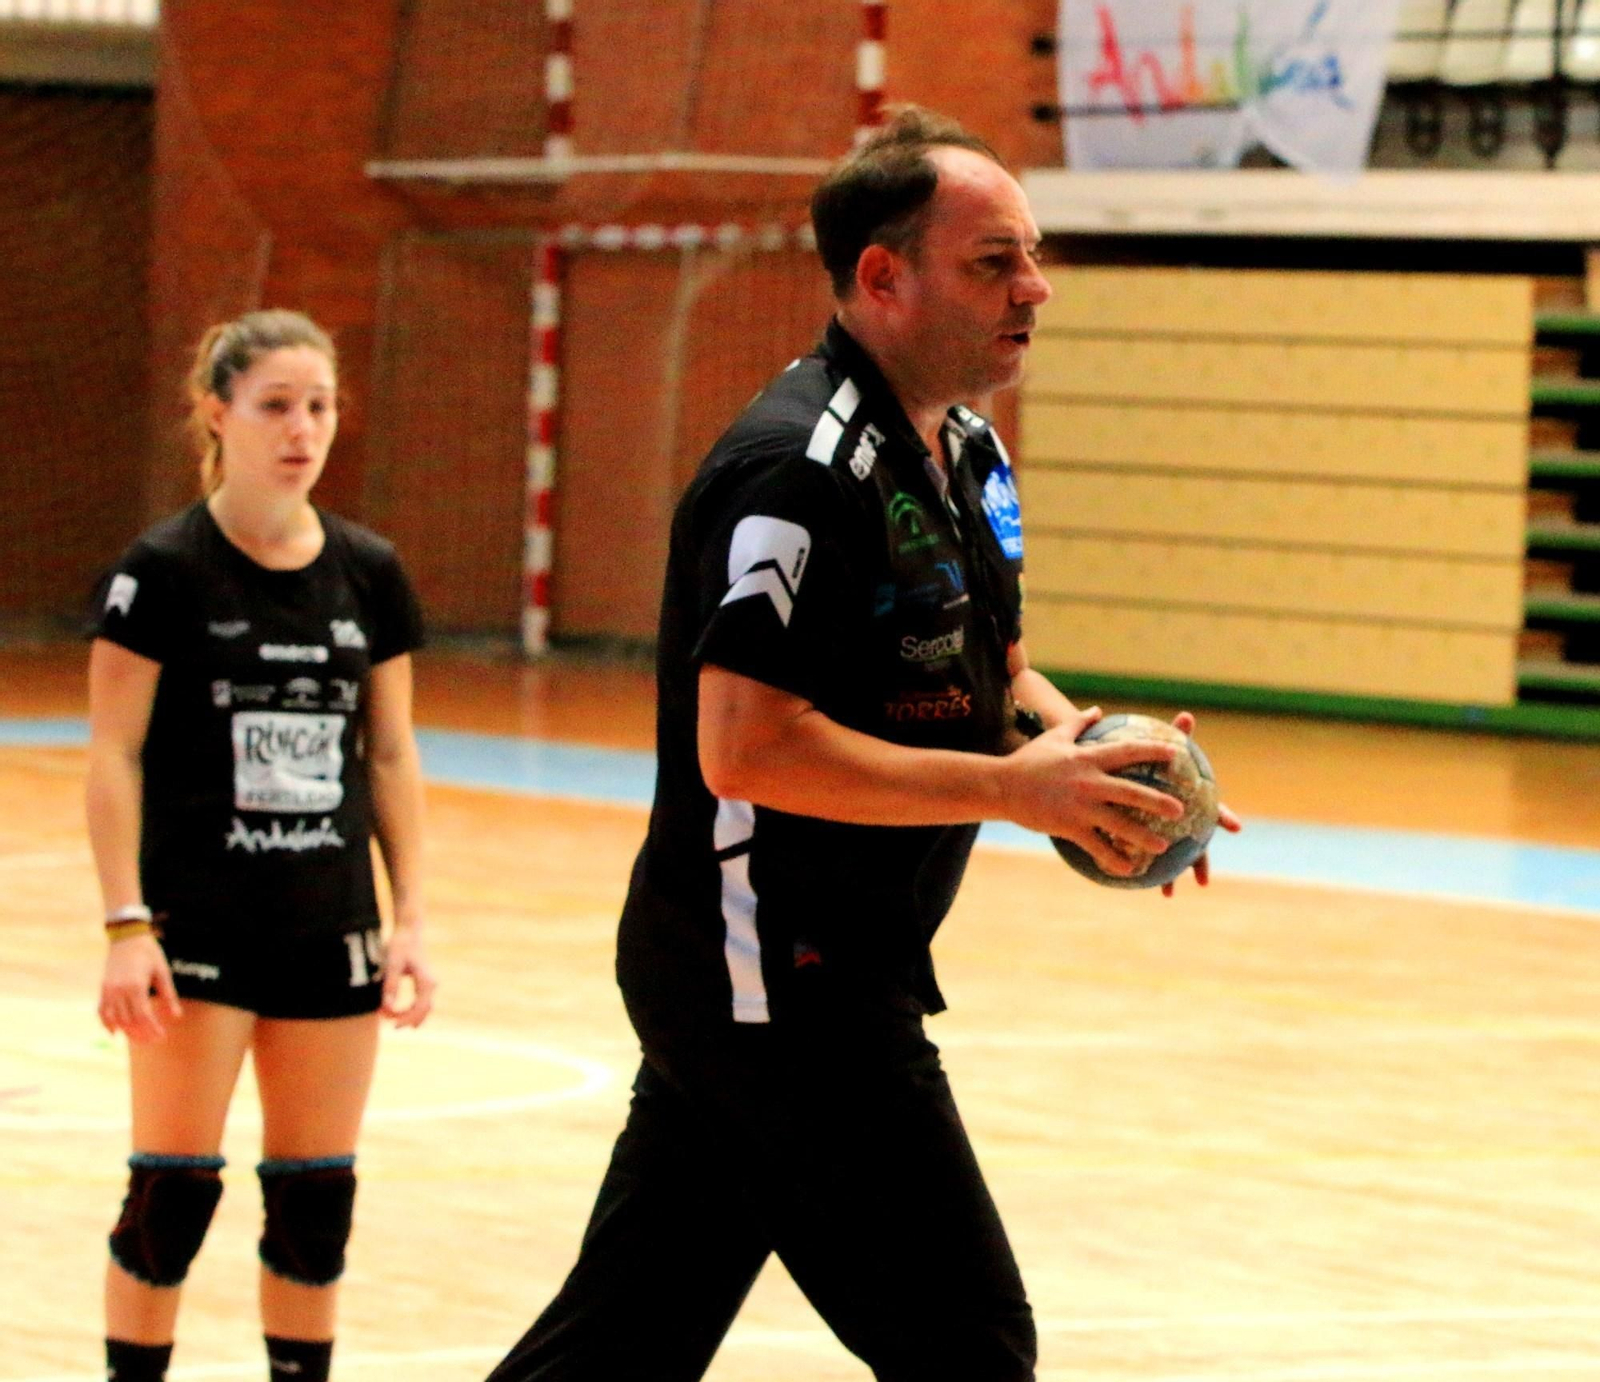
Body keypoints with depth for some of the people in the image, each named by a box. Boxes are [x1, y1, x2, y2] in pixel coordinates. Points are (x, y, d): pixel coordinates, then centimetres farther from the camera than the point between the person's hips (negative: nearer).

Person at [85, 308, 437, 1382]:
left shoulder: (371, 575, 5)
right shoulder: (165, 571, -7)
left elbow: (393, 756, 10)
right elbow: (114, 753, -7)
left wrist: (412, 920, 4)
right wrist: (127, 924, -14)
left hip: (331, 927, 4)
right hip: (197, 924, -4)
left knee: (317, 1193, 7)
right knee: (174, 1187, -3)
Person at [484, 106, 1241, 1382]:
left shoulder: (967, 454, 12)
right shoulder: (799, 468, -20)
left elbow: (988, 668, 26)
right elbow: (745, 749, -26)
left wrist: (1071, 733, 4)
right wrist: (1009, 788, -23)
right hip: (780, 984, -10)